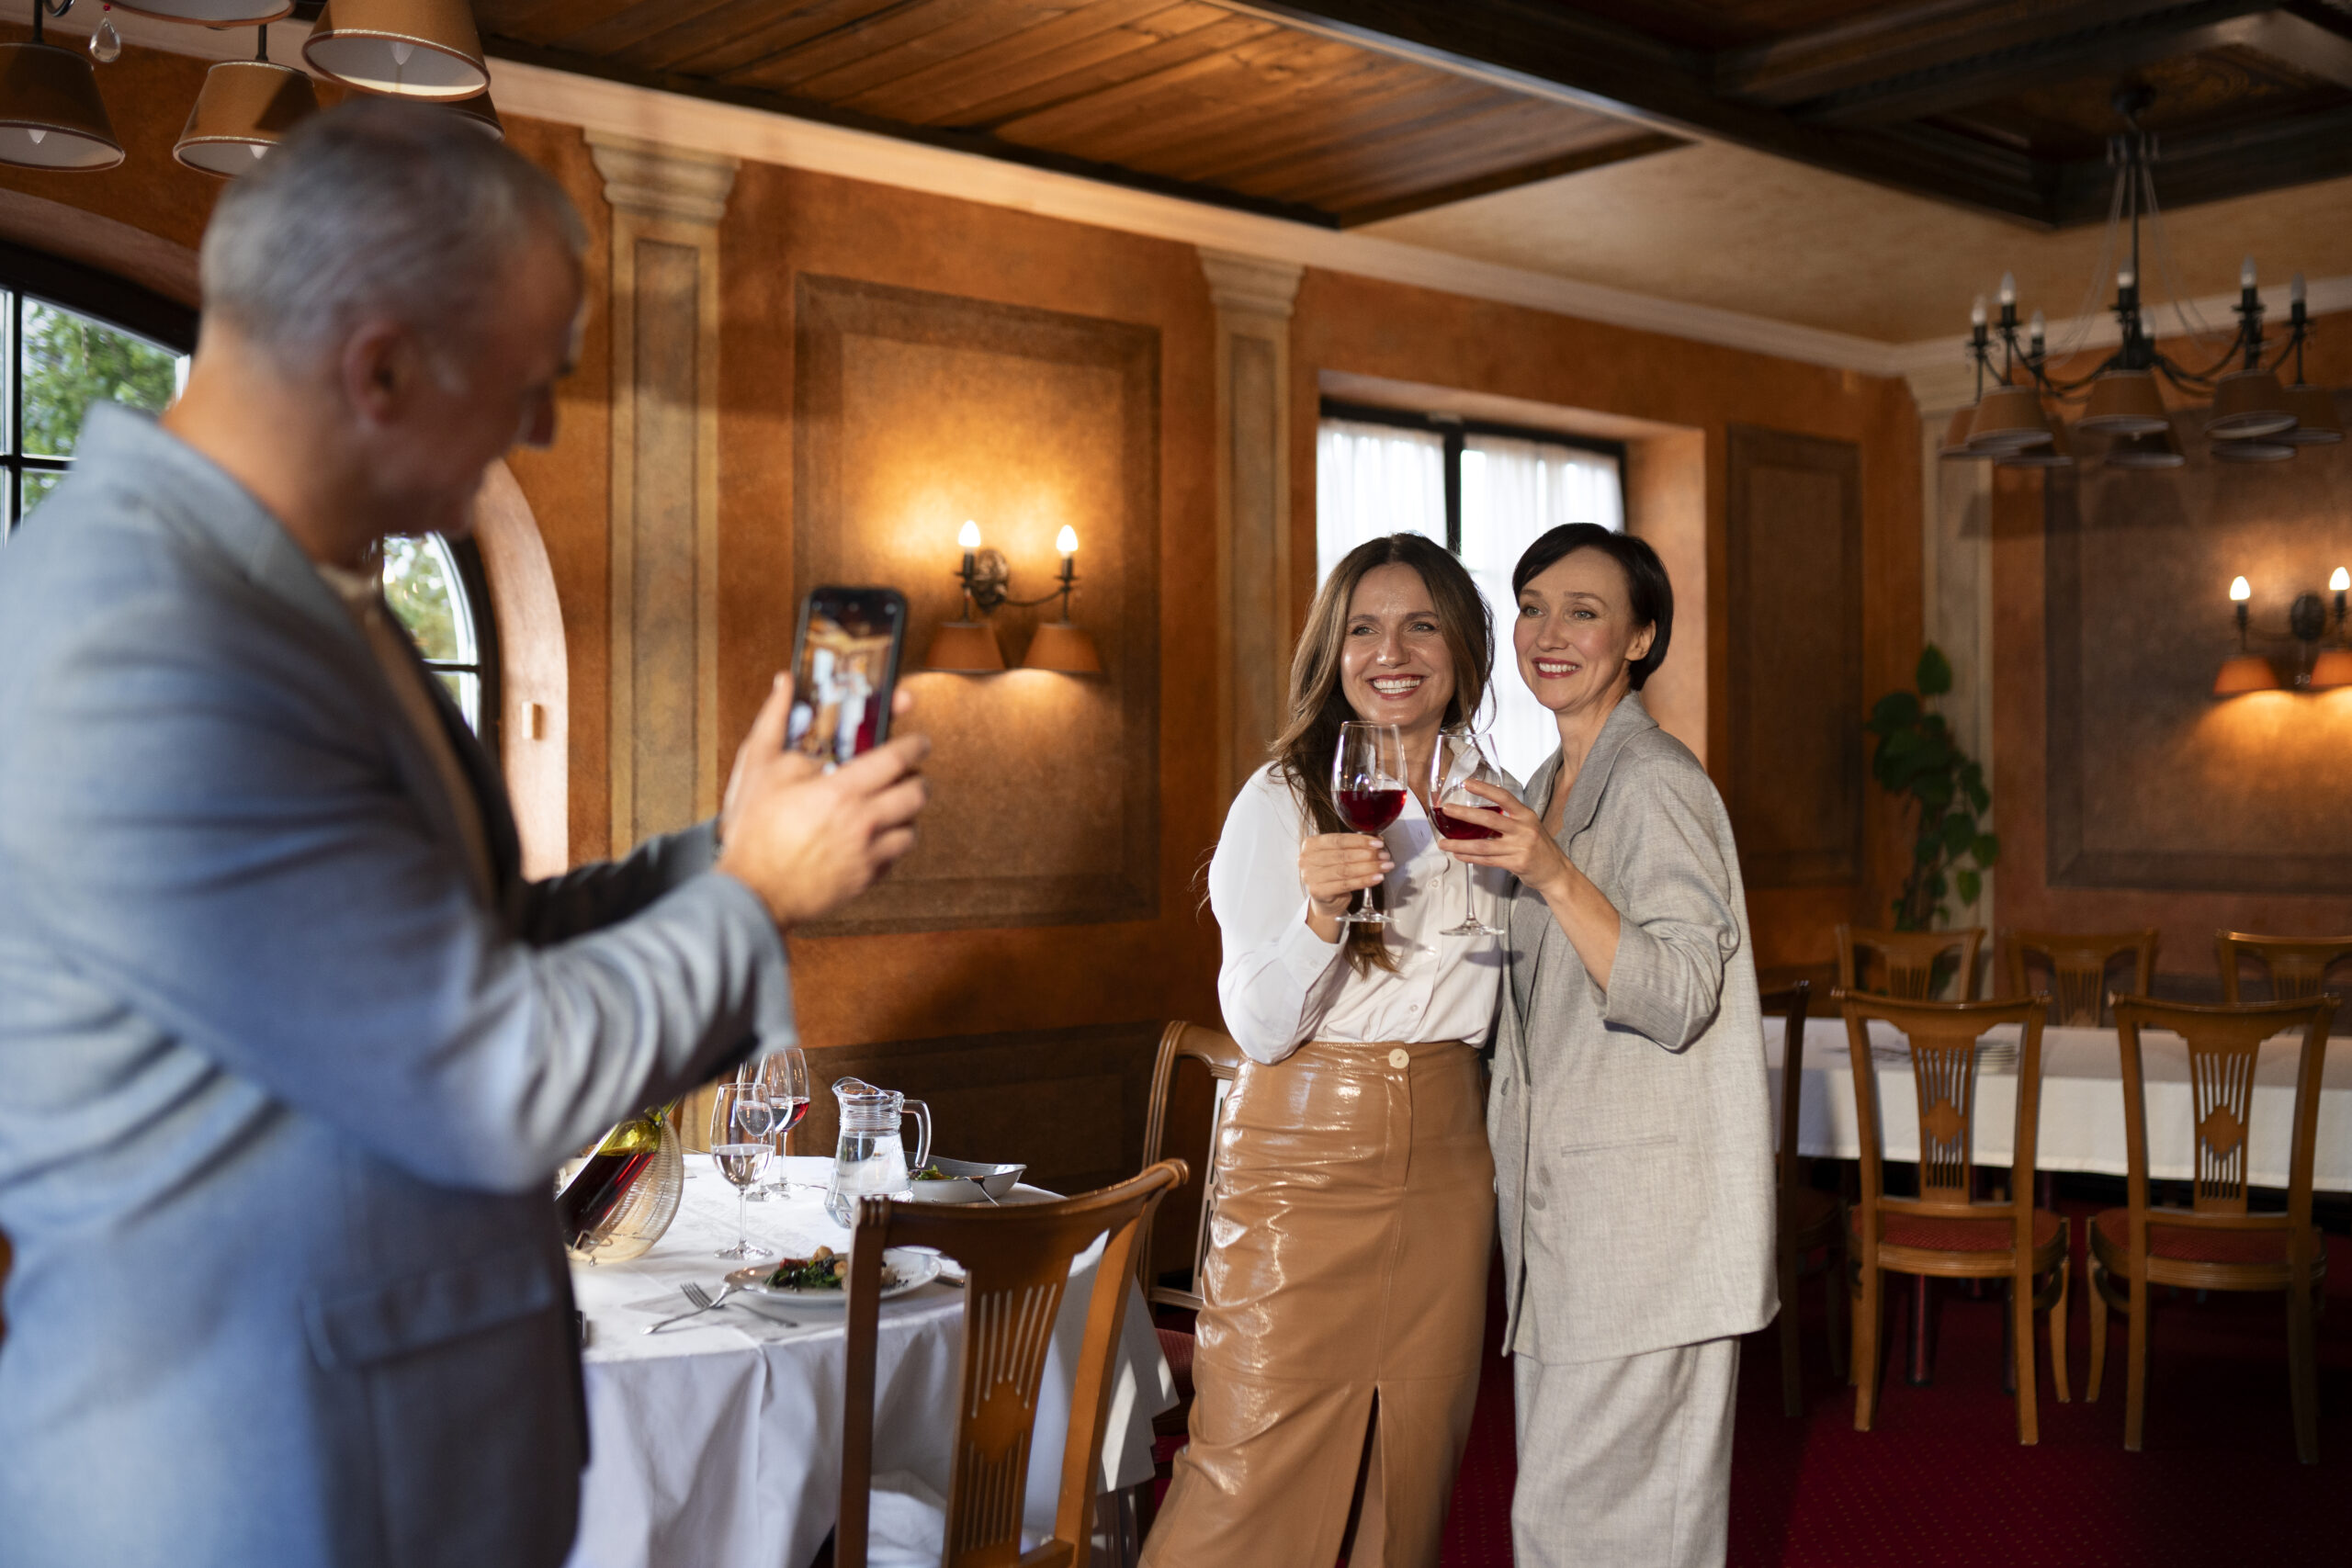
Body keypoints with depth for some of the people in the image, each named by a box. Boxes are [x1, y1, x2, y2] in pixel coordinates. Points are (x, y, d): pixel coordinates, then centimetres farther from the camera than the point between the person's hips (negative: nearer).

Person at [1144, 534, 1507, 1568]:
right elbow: (1260, 1029, -15)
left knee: (1412, 1466, 11)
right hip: (1303, 1158, -4)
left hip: (1445, 1162, 5)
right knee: (1257, 1472, -4)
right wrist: (1320, 912, -30)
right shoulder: (1282, 801, -7)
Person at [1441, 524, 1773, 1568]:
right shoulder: (1546, 787, 15)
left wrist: (1552, 875, -32)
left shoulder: (1657, 783, -13)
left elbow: (1676, 1000, -23)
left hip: (1645, 1203, -9)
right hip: (1560, 1199, 9)